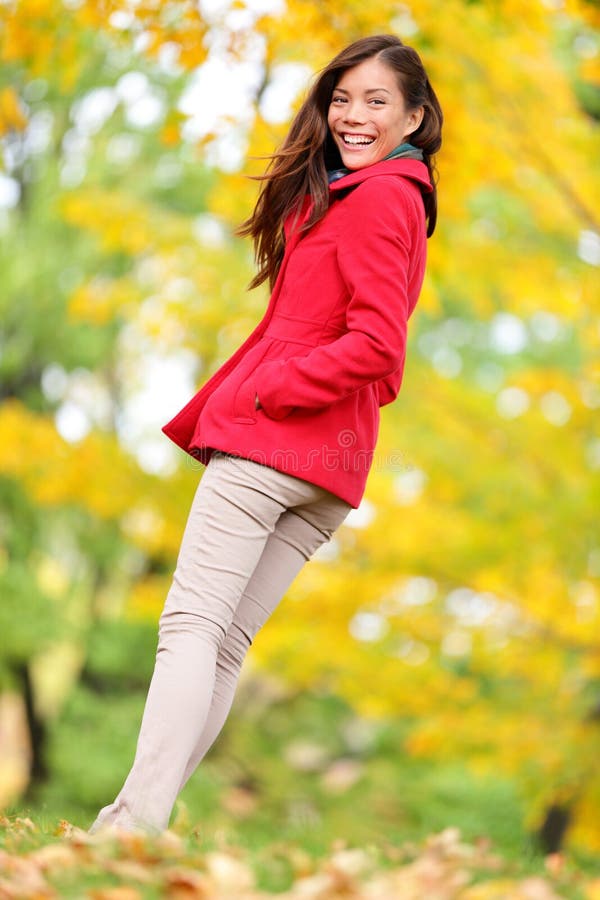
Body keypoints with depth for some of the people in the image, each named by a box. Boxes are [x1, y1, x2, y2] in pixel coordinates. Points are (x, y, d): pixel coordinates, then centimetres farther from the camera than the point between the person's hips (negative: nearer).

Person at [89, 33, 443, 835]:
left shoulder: (373, 198, -9)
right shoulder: (401, 198, 20)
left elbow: (375, 343, -20)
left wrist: (266, 390, -13)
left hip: (269, 436, -10)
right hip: (335, 465, 10)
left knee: (191, 625, -12)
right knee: (225, 646, 9)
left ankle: (137, 819, -19)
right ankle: (144, 814, 10)